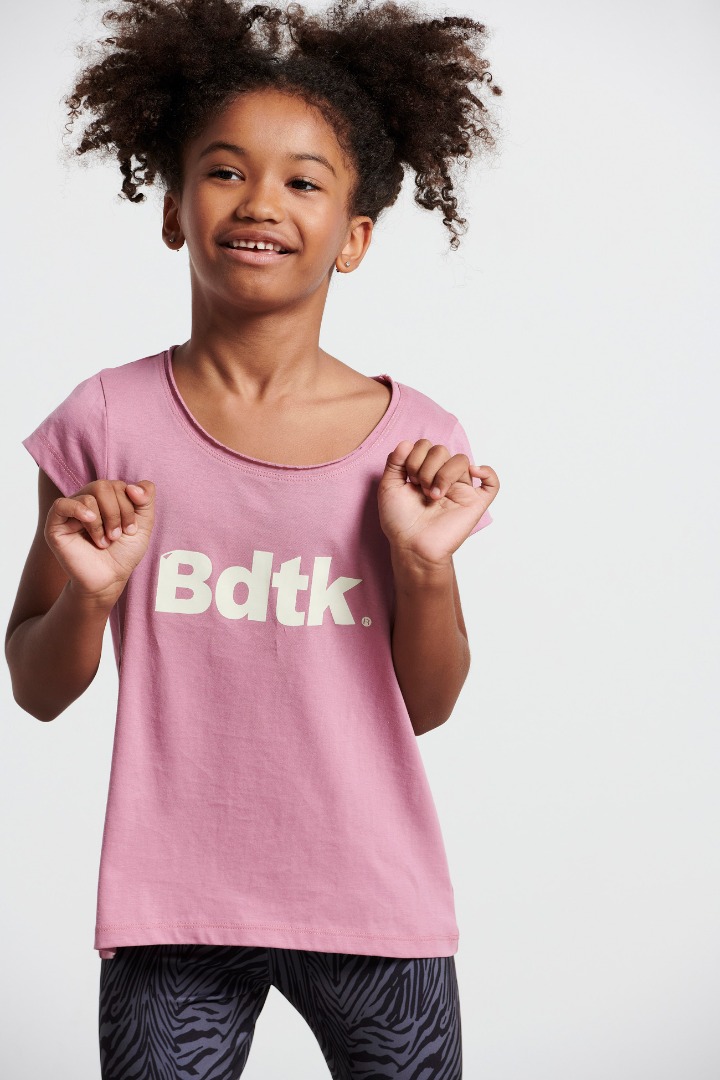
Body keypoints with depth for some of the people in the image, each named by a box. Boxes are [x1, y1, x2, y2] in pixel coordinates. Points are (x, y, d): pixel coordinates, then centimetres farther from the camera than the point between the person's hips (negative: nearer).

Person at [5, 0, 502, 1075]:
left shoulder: (414, 440, -3)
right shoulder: (107, 423, -5)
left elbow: (426, 707, 4)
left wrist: (429, 564, -12)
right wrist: (89, 593, -17)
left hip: (374, 903, 1)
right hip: (173, 912, -1)